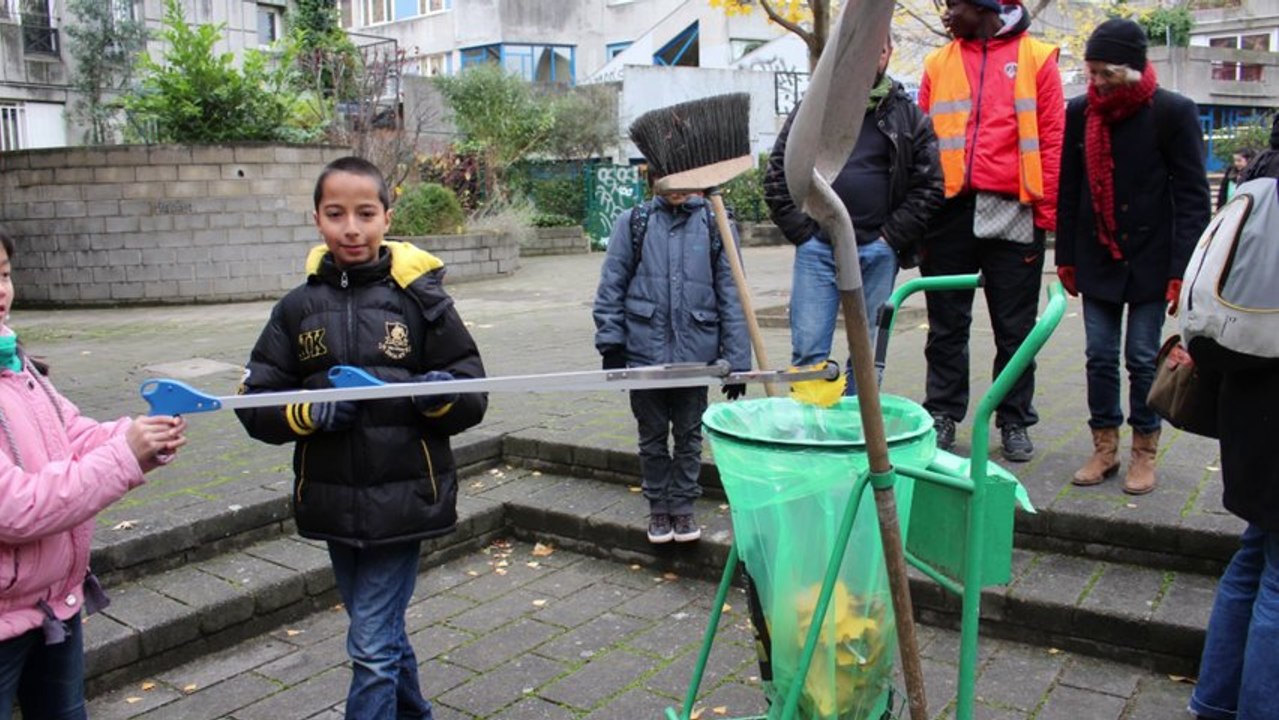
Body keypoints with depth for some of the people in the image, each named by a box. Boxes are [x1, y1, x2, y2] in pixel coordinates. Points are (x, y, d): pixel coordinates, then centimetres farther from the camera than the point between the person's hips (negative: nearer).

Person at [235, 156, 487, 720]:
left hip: (402, 499, -4)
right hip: (333, 502, 4)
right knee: (380, 632, 21)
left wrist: (441, 395, -24)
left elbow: (473, 394, -3)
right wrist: (307, 412, -17)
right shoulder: (299, 307, 1)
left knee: (371, 645, -1)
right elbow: (256, 403, 1)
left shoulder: (419, 296, -5)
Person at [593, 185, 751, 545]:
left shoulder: (716, 226, 0)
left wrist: (737, 360, -3)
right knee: (653, 435, 13)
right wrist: (611, 343, -4)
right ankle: (658, 507, 30)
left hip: (695, 353, 0)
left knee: (689, 435, 12)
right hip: (644, 351, 0)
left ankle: (683, 506, 29)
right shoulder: (632, 222, 1)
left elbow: (731, 296, 0)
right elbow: (611, 286, 2)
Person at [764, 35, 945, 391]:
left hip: (877, 251, 0)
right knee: (808, 349, -2)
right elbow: (776, 177, 7)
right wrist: (801, 231, -1)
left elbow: (929, 185, 5)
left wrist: (892, 236, -4)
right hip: (817, 246, 0)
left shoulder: (909, 117, 8)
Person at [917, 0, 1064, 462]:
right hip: (950, 211, 2)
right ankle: (942, 415, 18)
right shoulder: (937, 64, 11)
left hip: (1013, 211, -2)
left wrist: (1047, 210, -6)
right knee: (946, 324, 8)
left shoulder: (1036, 58, 4)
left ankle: (1014, 422, 17)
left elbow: (1052, 138, 1)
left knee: (1015, 327, 7)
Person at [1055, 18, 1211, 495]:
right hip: (1097, 258, 4)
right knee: (1100, 357, 7)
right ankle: (1104, 449, 18)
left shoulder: (1173, 112, -8)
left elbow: (1193, 195, -7)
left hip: (1150, 259, -3)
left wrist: (1182, 269, -12)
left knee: (1143, 358, 2)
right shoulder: (1080, 111, 3)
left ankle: (1144, 453, 16)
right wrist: (1066, 257, 8)